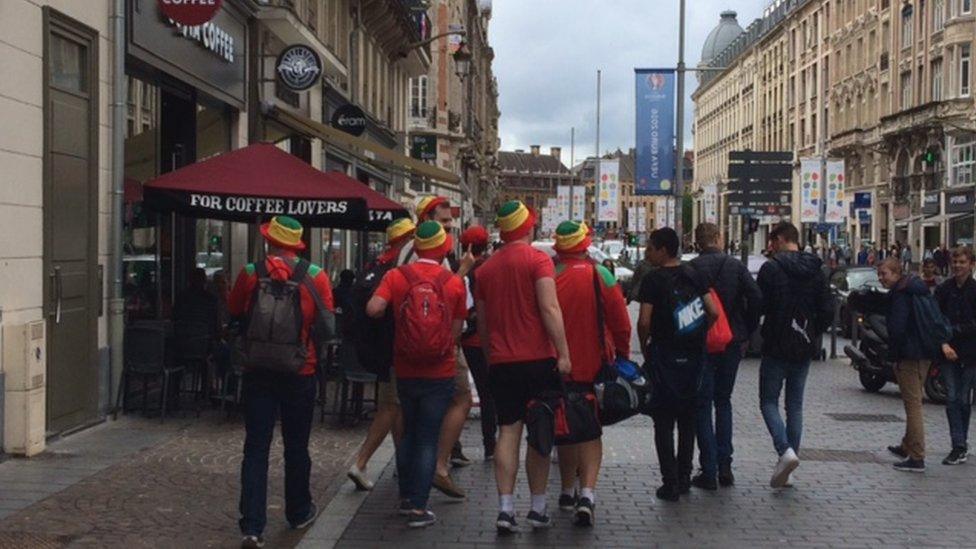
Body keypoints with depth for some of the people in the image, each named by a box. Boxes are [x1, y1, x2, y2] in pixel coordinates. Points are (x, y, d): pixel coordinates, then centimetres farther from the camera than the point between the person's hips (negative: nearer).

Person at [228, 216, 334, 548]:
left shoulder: (250, 274, -6)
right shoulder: (316, 277, -8)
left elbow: (234, 310, 10)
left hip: (258, 371, 0)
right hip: (300, 372, 0)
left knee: (256, 449, 2)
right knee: (296, 446, 15)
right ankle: (299, 513, 30)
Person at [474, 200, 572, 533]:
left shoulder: (486, 268, 10)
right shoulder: (537, 259, -6)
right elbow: (549, 308, -16)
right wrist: (563, 353, -16)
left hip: (501, 362, 4)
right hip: (538, 359, -4)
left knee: (508, 432, 6)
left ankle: (505, 508, 0)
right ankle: (538, 508, 9)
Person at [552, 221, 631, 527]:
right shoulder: (601, 276, -7)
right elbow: (620, 322, -5)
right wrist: (623, 355, 10)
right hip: (594, 366, -1)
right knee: (591, 431, 6)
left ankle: (568, 491, 25)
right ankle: (587, 492, -11)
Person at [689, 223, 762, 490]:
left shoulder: (692, 268, -8)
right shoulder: (736, 266, 1)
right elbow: (756, 298, -7)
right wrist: (746, 333, 2)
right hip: (732, 344, 3)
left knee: (703, 405, 5)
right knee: (723, 401, 18)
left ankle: (709, 472, 2)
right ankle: (725, 467, 13)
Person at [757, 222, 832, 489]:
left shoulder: (771, 268, -11)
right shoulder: (816, 270, 6)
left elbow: (759, 306, -13)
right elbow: (827, 311, 5)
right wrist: (813, 334, 17)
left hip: (777, 346, -5)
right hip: (805, 348, 5)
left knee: (769, 401, 3)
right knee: (795, 405, 12)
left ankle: (785, 450, -18)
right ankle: (789, 455, 12)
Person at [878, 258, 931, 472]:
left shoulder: (901, 295, -16)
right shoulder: (916, 290, 14)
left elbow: (896, 328, -23)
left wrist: (893, 354, -10)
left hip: (908, 356, -10)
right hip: (923, 354, 10)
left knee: (913, 404, -8)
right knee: (913, 403, 20)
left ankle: (917, 458, -6)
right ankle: (908, 447, 34)